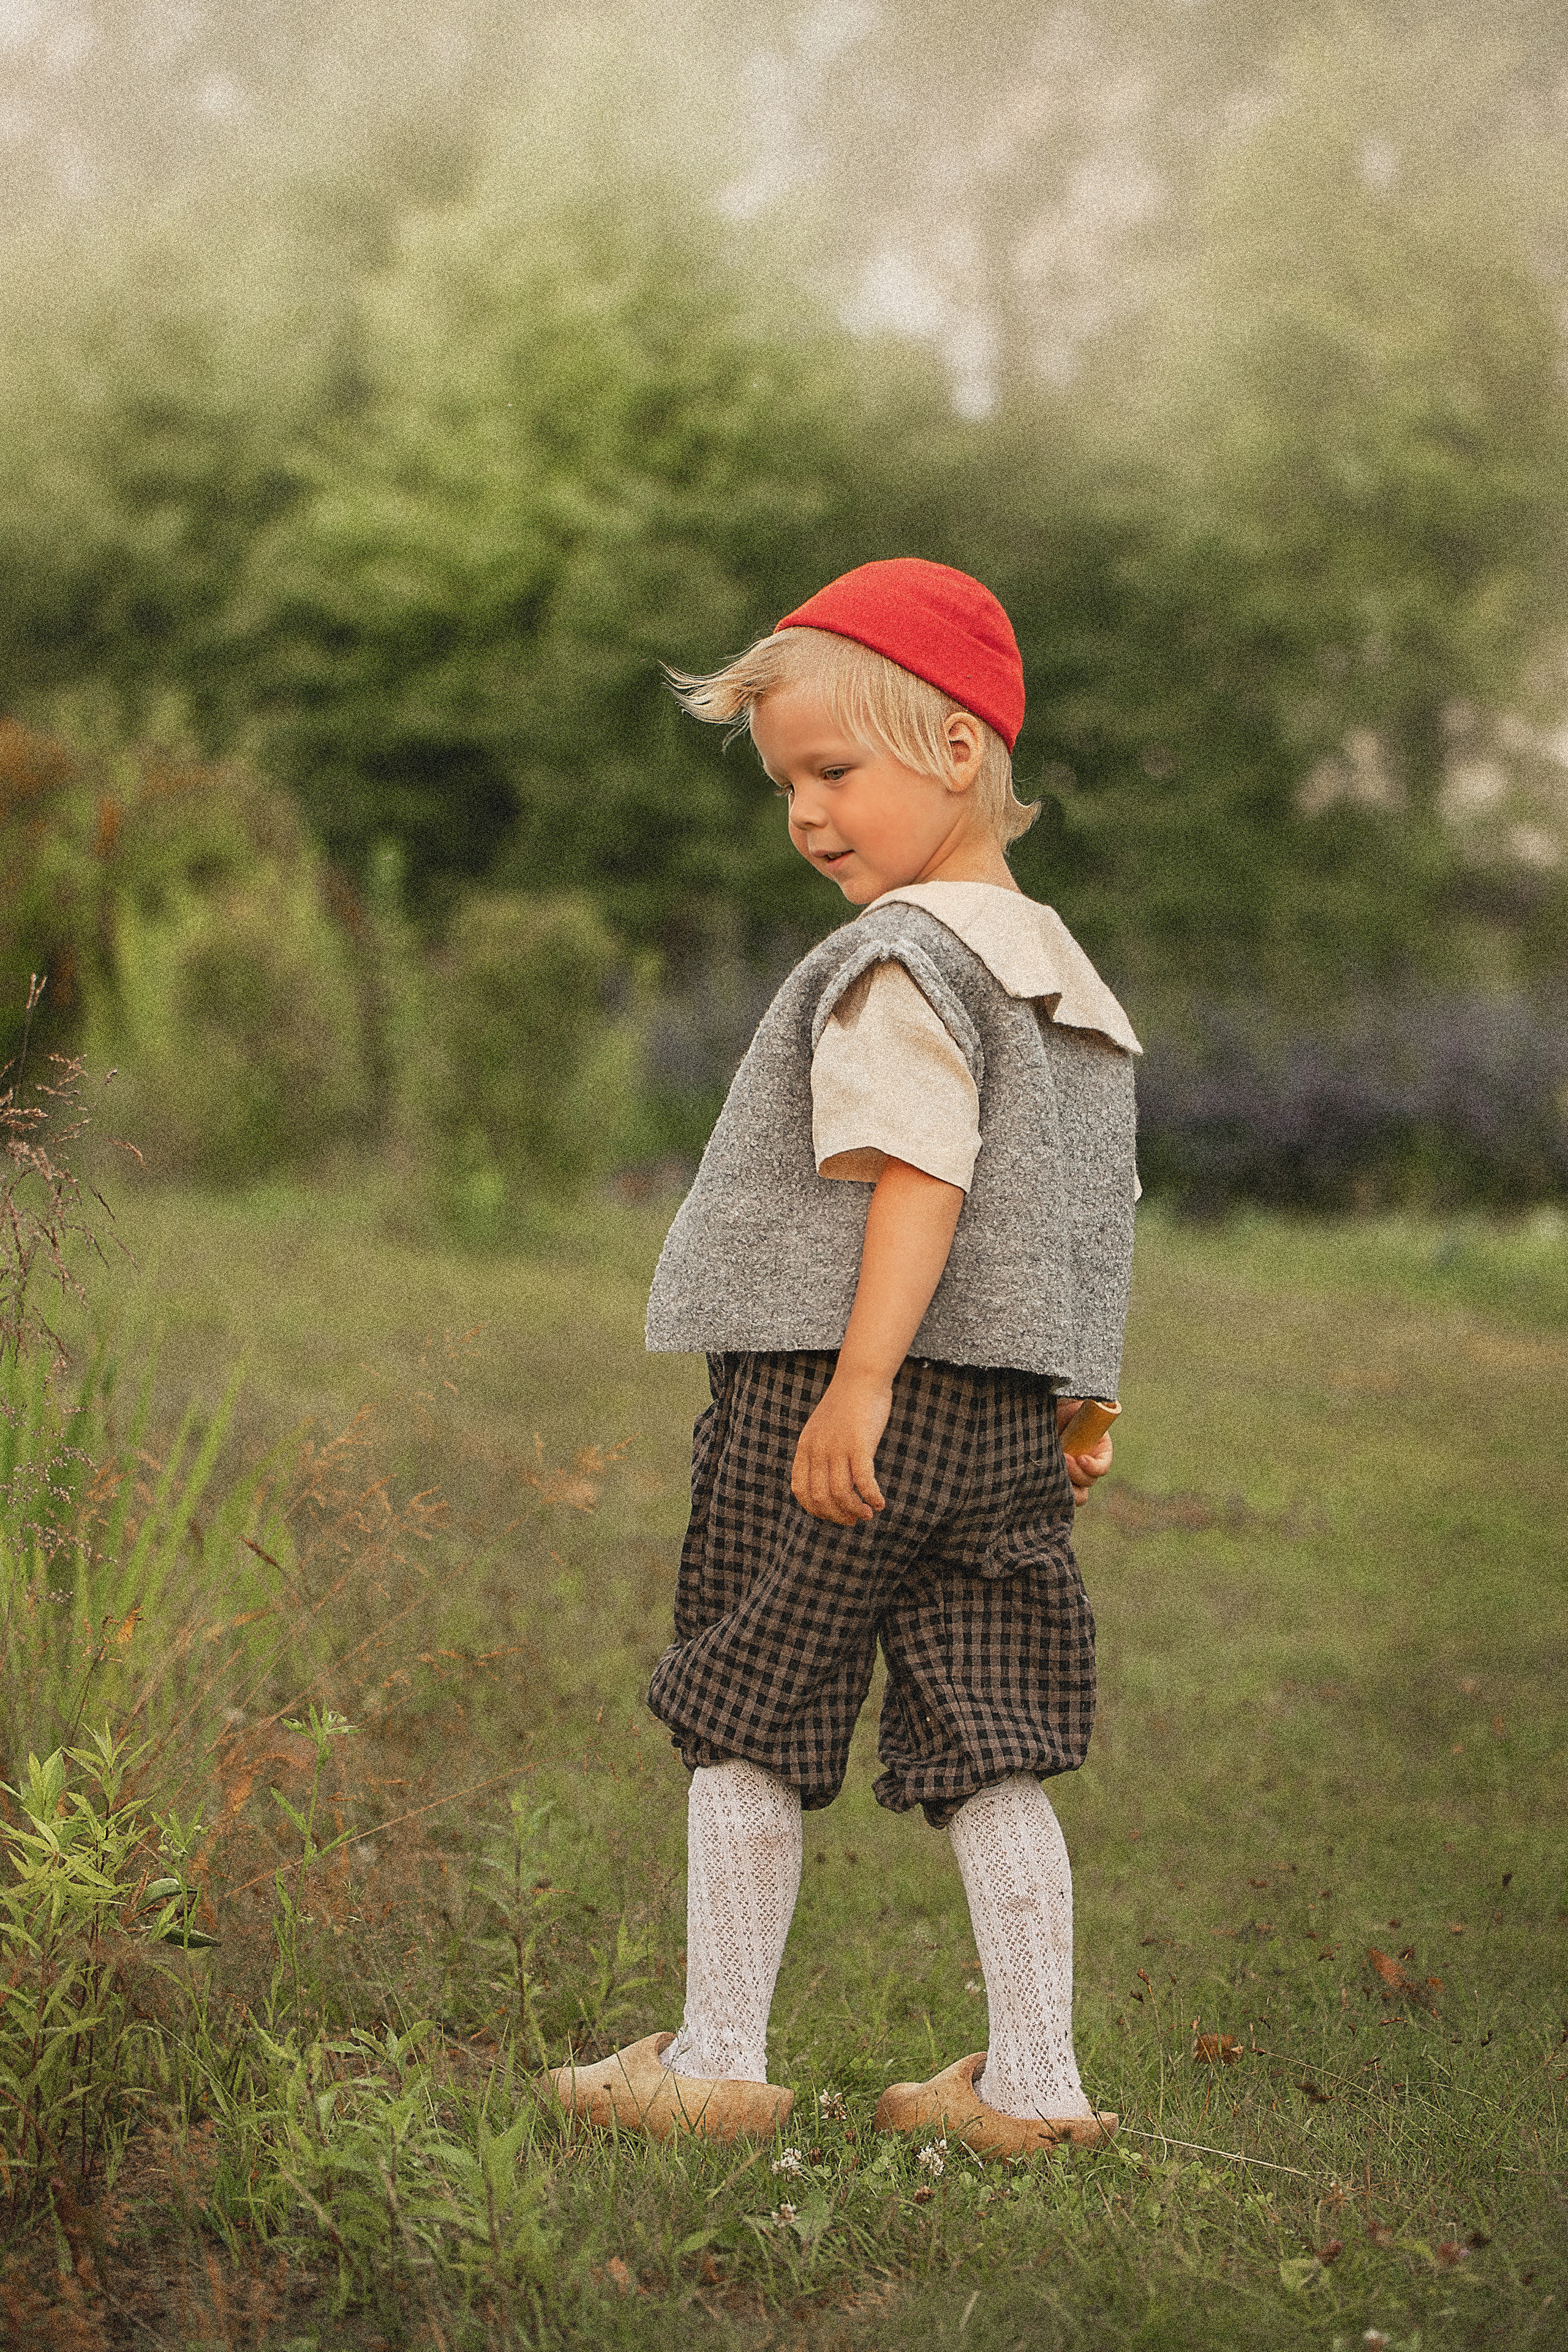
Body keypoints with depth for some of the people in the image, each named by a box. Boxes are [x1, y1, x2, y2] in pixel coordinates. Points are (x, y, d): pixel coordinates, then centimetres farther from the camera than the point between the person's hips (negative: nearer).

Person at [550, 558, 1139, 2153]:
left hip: (831, 1387, -8)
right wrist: (1072, 1413, 25)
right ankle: (1034, 2080, 9)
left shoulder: (900, 960, -11)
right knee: (986, 1752, 8)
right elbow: (1070, 1213, 21)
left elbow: (922, 1179, -22)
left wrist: (858, 1386, -25)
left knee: (745, 1726, 4)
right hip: (1006, 1414, 8)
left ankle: (719, 2058, 11)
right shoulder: (1058, 969, 16)